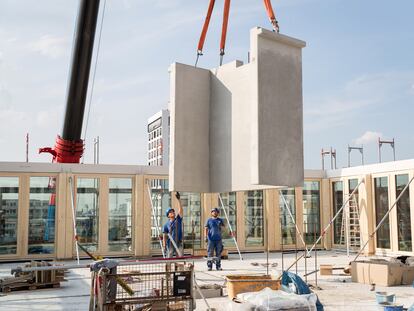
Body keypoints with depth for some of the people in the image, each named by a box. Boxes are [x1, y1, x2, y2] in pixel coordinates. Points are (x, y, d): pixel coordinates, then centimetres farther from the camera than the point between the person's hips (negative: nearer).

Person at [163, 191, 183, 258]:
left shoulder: (178, 219, 5)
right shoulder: (166, 224, 1)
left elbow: (180, 209, -7)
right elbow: (164, 235, 1)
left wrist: (178, 199, -15)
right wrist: (164, 246, -7)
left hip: (179, 243, 2)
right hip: (170, 244, -2)